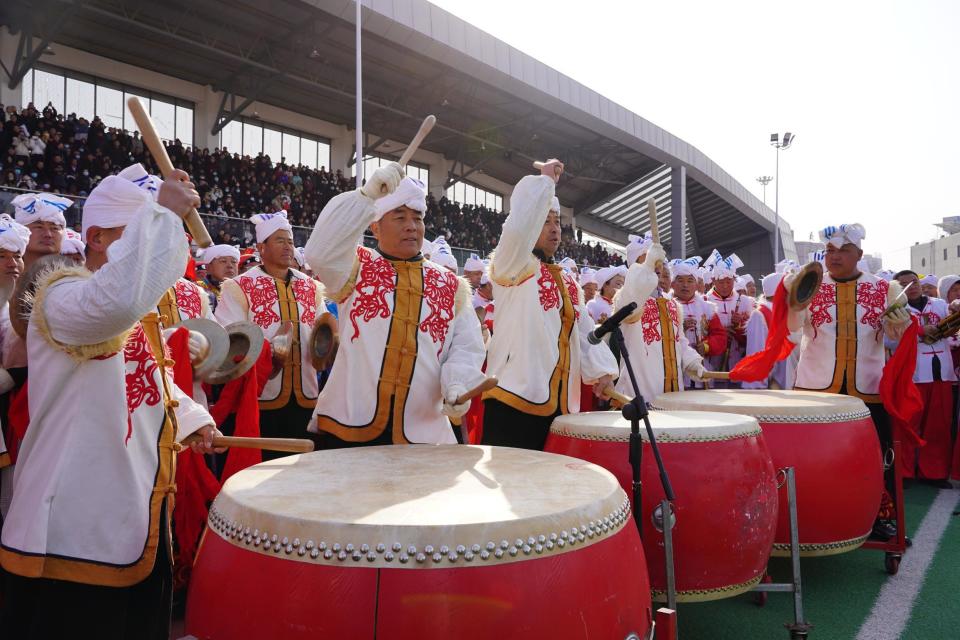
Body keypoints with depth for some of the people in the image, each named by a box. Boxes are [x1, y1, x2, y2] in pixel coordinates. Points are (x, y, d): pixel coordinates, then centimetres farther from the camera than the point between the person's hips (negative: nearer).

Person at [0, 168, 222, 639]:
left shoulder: (142, 308, 14)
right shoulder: (61, 297, -17)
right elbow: (117, 301, -42)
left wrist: (192, 419, 17)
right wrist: (164, 213, -35)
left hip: (137, 509, 9)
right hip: (77, 520, -9)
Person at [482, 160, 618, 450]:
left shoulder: (568, 282, 20)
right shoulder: (512, 268, 0)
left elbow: (585, 331, 11)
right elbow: (518, 228, -21)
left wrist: (602, 369, -6)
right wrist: (546, 179, -10)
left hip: (560, 404, 7)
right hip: (514, 400, -7)